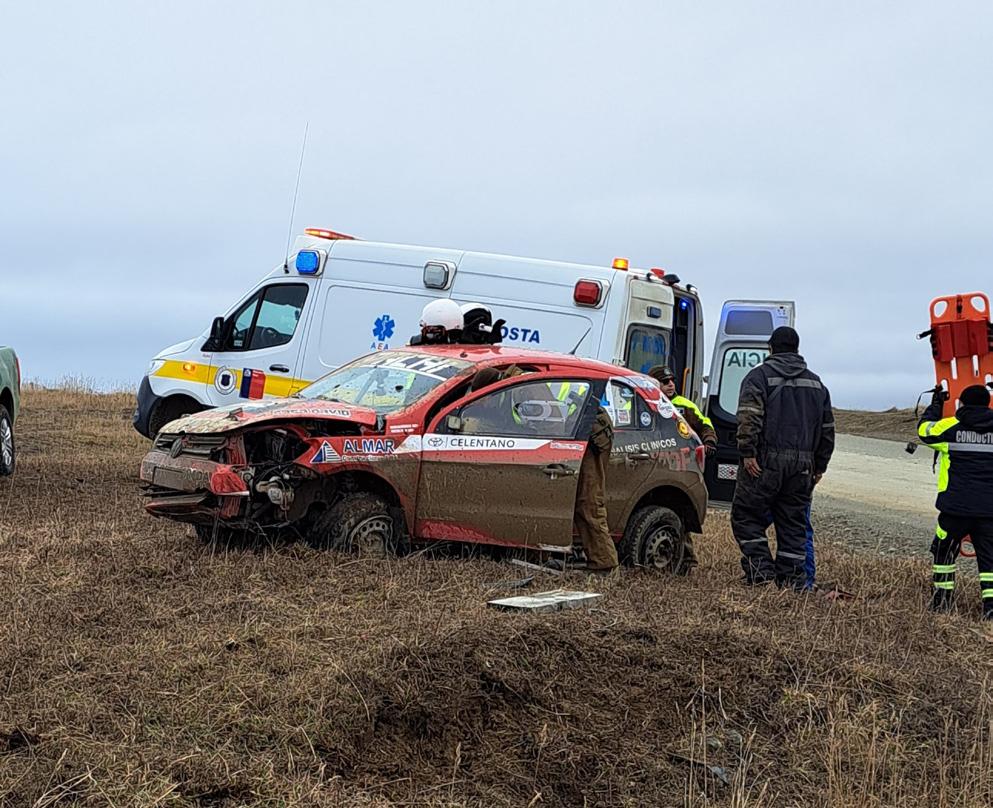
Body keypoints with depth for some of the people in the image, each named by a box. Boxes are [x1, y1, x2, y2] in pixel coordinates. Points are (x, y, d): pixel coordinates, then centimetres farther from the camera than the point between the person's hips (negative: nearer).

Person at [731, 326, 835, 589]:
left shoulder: (760, 375, 0)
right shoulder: (816, 383, 19)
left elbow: (749, 418, -14)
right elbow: (827, 429, 20)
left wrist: (748, 452, -14)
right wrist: (820, 466, 24)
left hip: (765, 461, -5)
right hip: (802, 465, 5)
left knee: (746, 516, 4)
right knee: (793, 523, 9)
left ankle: (760, 570, -3)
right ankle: (793, 579, 8)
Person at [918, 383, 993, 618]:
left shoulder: (950, 427, -4)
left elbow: (924, 430, 14)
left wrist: (935, 404, 28)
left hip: (957, 506, -2)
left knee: (944, 551, 15)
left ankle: (942, 602, 18)